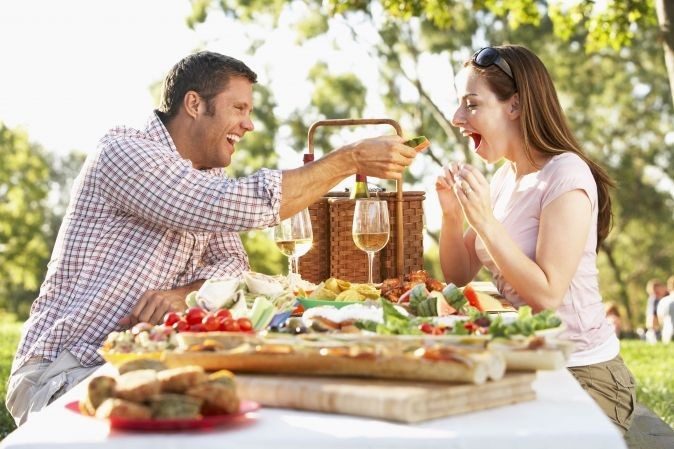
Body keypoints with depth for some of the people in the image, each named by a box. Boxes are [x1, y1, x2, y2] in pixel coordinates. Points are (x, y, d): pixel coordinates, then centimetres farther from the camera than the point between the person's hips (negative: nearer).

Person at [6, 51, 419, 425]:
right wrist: (352, 159, -23)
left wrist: (183, 293, -18)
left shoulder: (208, 173, 11)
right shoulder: (123, 151, -17)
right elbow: (240, 206, -29)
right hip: (63, 374, -7)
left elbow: (233, 262, 5)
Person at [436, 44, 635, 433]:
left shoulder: (566, 175, -17)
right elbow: (459, 277, 9)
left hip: (582, 375, -7)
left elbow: (546, 294, -23)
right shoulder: (505, 177, 8)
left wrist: (485, 221, -26)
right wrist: (452, 214, -7)